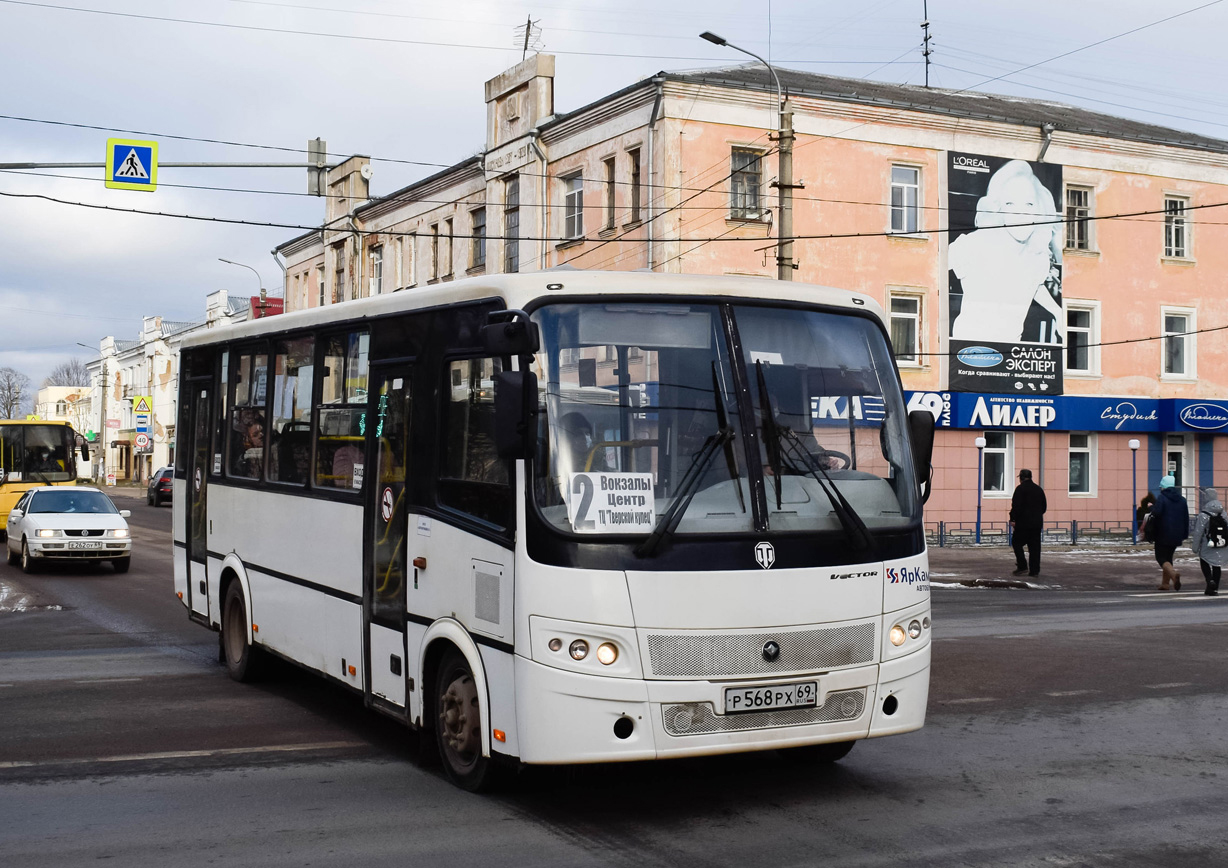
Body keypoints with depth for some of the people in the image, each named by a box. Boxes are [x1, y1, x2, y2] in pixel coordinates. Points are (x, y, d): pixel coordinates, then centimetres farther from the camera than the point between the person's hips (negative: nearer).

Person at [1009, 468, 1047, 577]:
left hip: (1023, 523, -6)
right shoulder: (1039, 489, 12)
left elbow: (1016, 506, -16)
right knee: (1034, 546, 6)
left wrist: (1013, 519, -12)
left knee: (1017, 543, 5)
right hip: (1037, 523, 6)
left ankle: (1022, 566, -6)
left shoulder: (1020, 488, -9)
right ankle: (1034, 570, 5)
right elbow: (1044, 507, 18)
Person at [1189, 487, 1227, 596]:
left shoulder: (1203, 515, -16)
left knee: (1204, 564, 14)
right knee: (1216, 566, 15)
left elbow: (1198, 533, -14)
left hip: (1207, 547, -4)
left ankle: (1210, 580, -10)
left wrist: (1195, 547, -4)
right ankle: (1215, 588, 16)